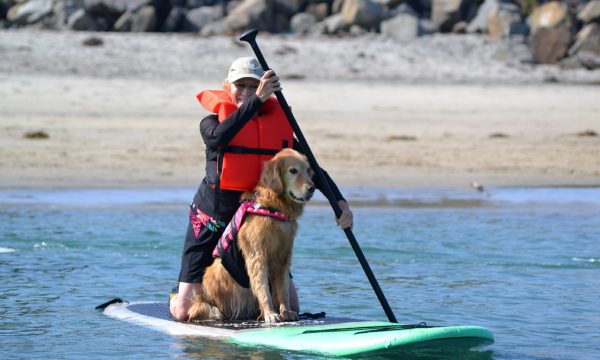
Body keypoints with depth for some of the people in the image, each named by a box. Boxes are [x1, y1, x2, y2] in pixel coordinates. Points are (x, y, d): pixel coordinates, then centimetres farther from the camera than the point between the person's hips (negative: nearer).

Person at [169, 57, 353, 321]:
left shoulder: (277, 123, 4)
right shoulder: (212, 122, -6)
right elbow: (218, 137, -31)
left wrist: (339, 200, -13)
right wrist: (258, 99, -38)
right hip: (212, 219, -3)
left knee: (290, 310, 1)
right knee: (184, 313, -4)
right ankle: (177, 296, 34)